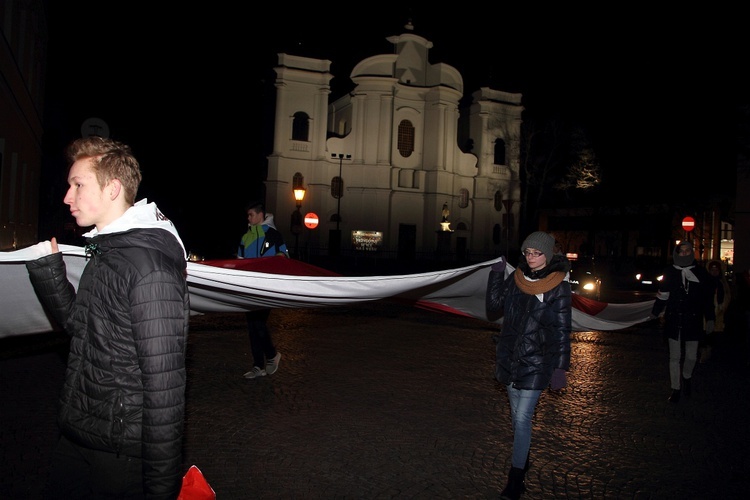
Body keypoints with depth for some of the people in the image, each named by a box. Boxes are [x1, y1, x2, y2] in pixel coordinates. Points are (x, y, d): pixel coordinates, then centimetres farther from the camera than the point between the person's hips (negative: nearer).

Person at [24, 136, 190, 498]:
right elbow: (76, 322, 13)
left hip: (121, 455, -9)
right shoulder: (105, 250, 8)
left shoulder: (150, 267, -25)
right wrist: (47, 264, 1)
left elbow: (164, 385, -26)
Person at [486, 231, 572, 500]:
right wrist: (496, 276, -8)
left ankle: (516, 478, 6)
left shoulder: (558, 286, -9)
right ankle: (522, 460, 34)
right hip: (509, 357, 5)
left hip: (536, 362, -5)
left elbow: (562, 331, -7)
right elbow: (494, 307, 1)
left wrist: (560, 368, -10)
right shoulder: (517, 278, 3)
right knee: (517, 415, 16)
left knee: (522, 418, -6)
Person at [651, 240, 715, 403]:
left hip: (693, 321, 0)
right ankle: (675, 388, 17)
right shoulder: (670, 272, 1)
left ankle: (686, 376, 37)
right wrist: (656, 312, 17)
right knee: (674, 357, 5)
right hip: (673, 321, 0)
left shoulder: (700, 272, 0)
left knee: (691, 356, 5)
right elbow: (662, 295, 12)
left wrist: (710, 319, 5)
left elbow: (708, 298, 6)